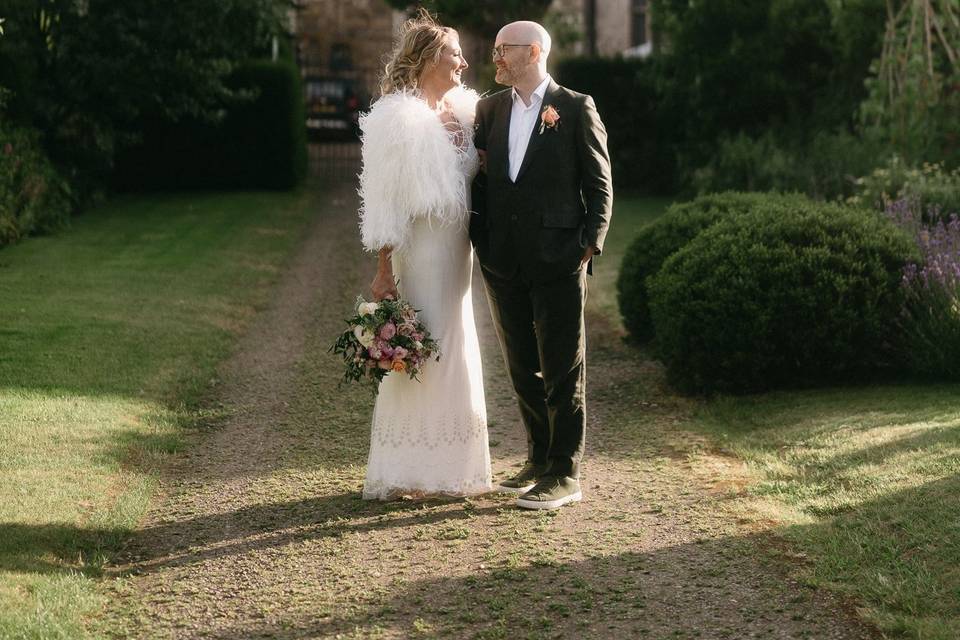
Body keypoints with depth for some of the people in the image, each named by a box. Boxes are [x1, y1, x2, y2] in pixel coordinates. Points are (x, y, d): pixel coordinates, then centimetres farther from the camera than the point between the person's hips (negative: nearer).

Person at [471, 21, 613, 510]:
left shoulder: (575, 109, -2)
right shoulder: (489, 109, 12)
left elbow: (600, 185, -2)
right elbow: (479, 176, 15)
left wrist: (589, 245, -9)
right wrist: (480, 240, 1)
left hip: (557, 263, -5)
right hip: (503, 263, 5)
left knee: (562, 371, 0)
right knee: (522, 369, 13)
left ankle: (564, 475, 6)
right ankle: (538, 461, 25)